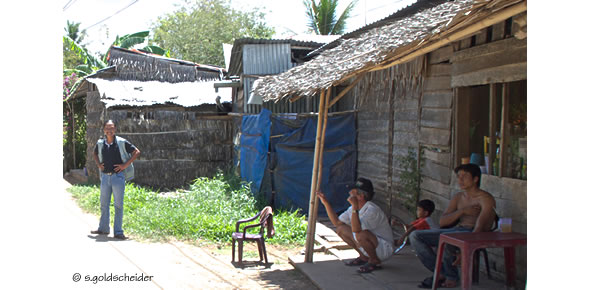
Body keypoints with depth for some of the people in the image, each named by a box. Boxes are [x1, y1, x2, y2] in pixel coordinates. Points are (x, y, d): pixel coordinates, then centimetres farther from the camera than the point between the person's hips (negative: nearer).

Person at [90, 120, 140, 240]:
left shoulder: (122, 142, -7)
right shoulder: (100, 143, 5)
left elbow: (137, 152, -3)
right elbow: (95, 153, 26)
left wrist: (125, 165, -8)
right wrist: (98, 164, 10)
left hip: (118, 176, -4)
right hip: (105, 176, 4)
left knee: (118, 205, 0)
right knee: (104, 204, 12)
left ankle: (118, 232, 5)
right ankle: (103, 228, 25)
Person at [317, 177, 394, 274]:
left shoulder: (372, 210, -27)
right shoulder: (353, 208, 0)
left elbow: (356, 229, -39)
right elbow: (337, 222, 7)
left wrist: (355, 207, -42)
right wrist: (326, 203, 2)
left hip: (385, 249, -9)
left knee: (361, 235, -36)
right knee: (340, 229, 1)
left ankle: (375, 261, -9)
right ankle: (364, 257, 13)